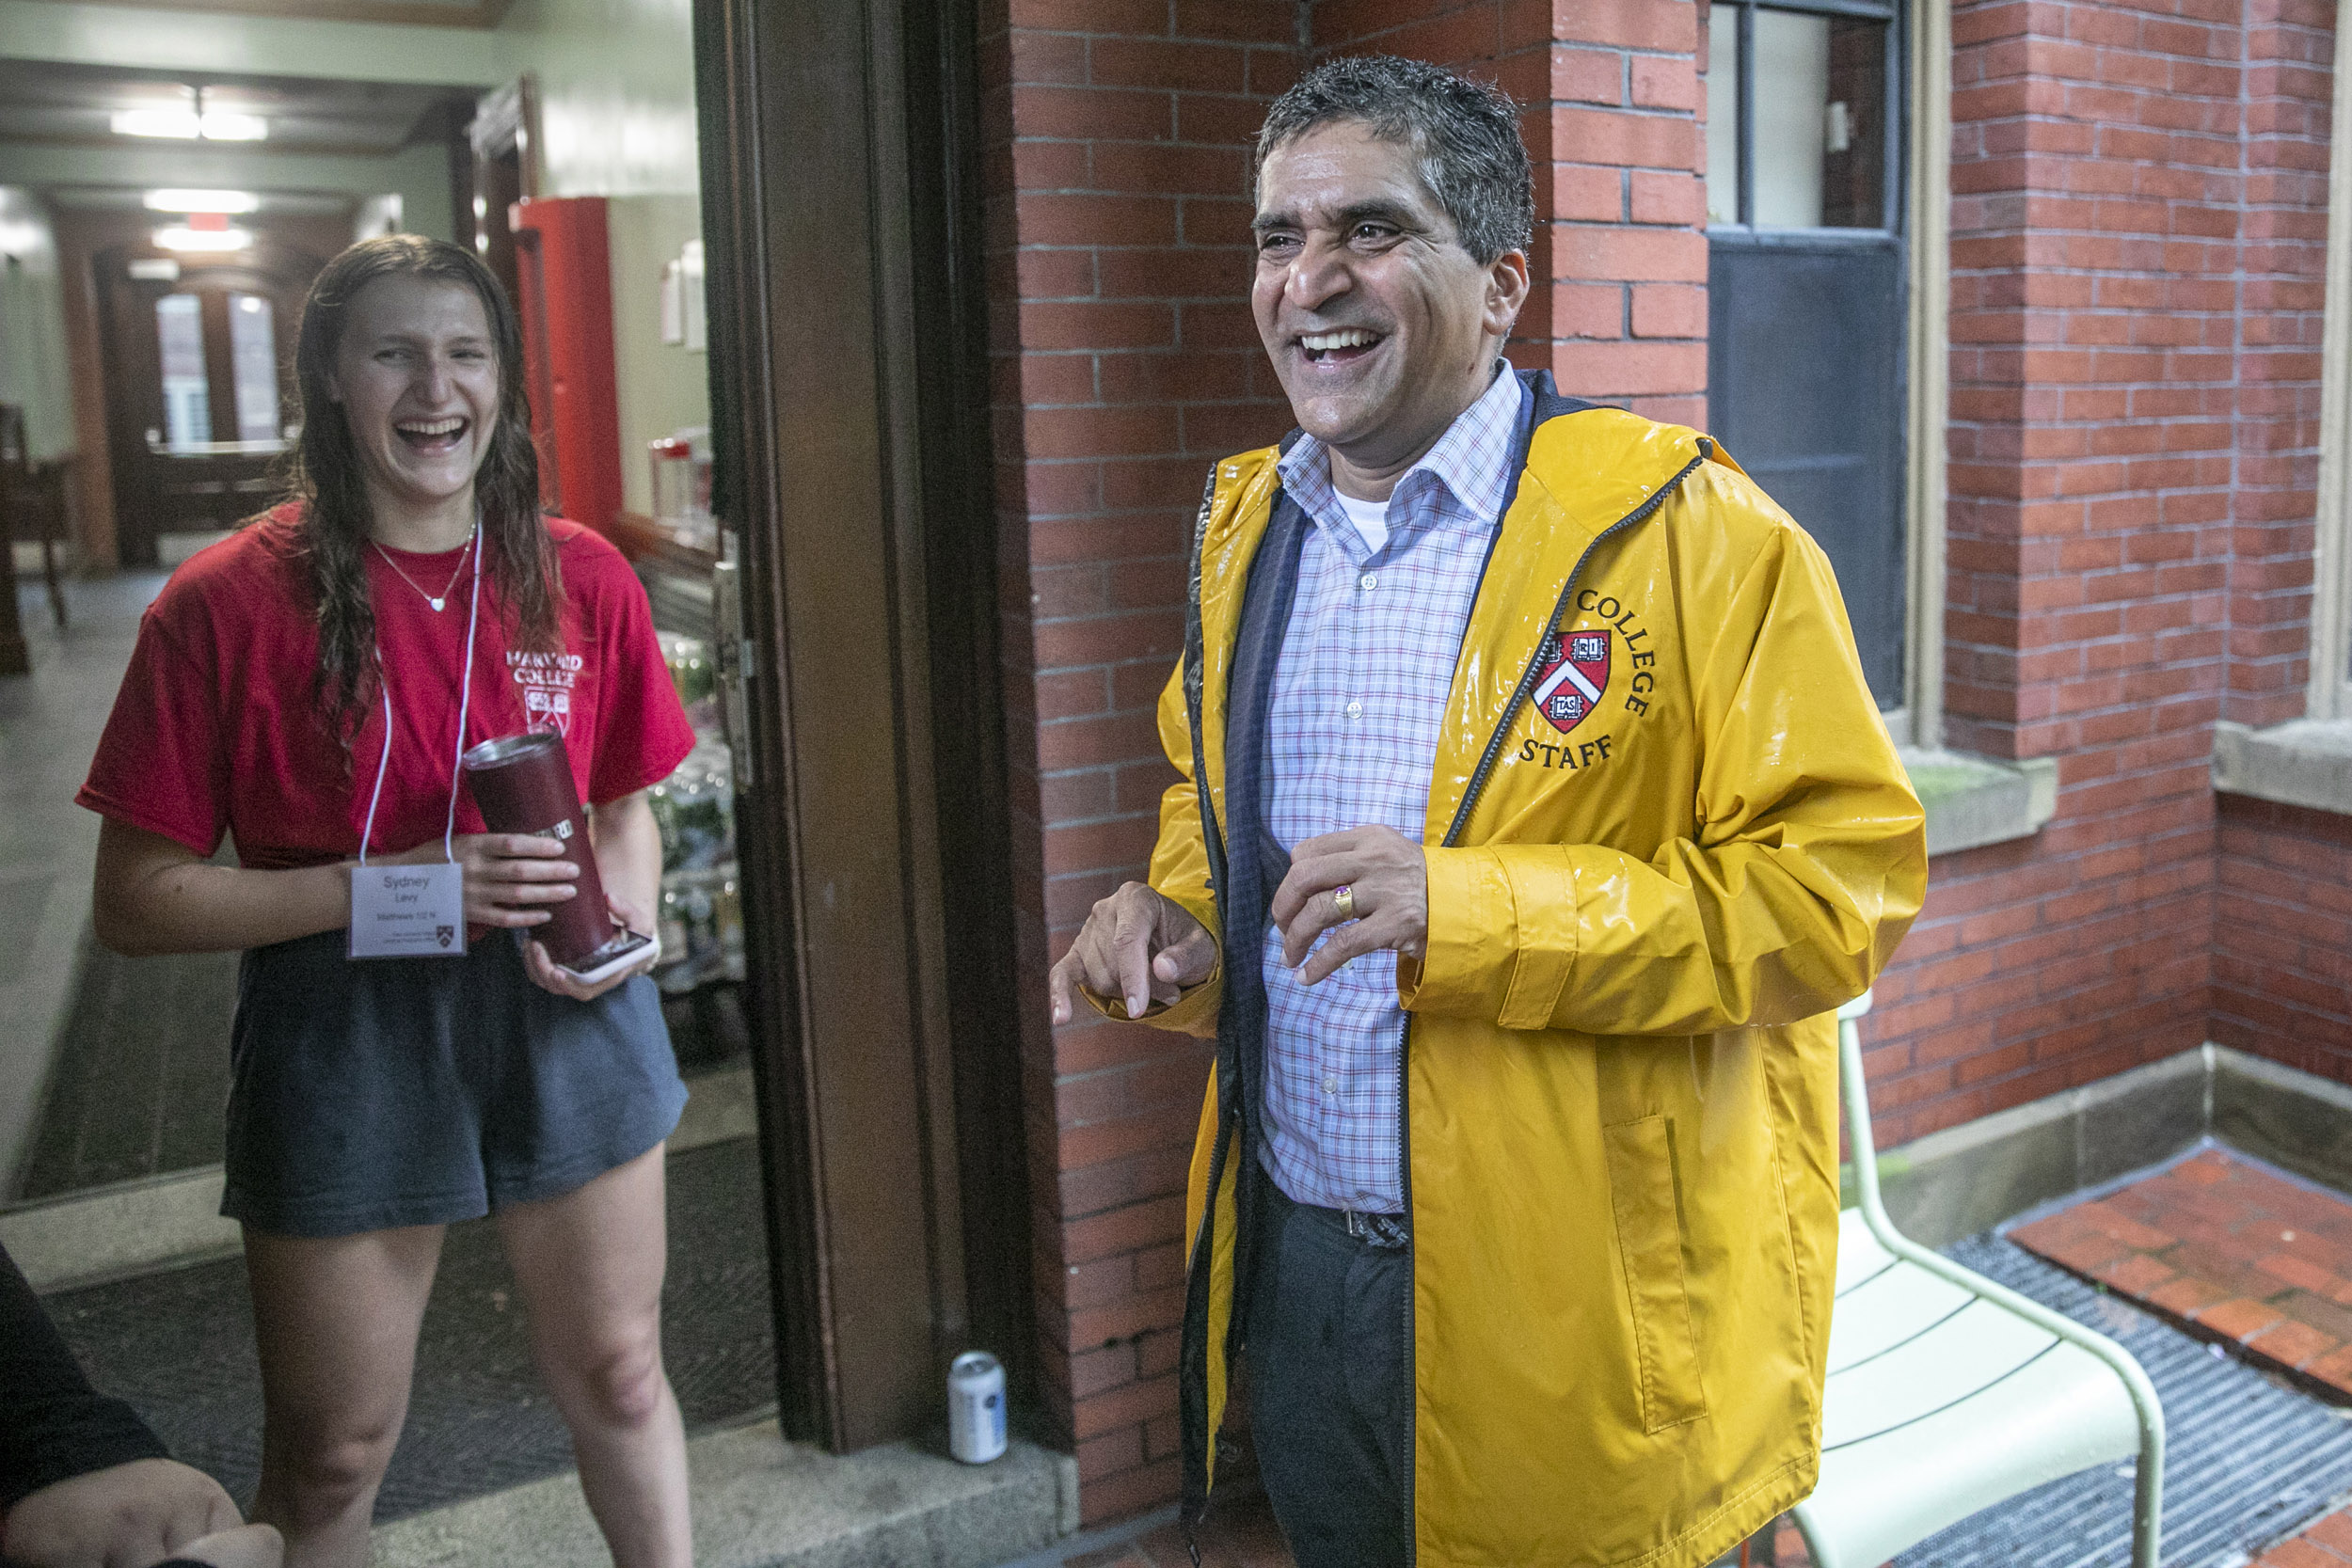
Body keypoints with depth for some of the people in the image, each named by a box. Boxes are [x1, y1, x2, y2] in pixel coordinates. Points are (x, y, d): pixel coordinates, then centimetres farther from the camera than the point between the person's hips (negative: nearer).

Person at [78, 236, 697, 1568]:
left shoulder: (580, 578, -2)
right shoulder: (230, 602, -11)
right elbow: (137, 903, -10)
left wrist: (627, 921, -9)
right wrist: (388, 883, -21)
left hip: (566, 1013, 3)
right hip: (343, 1038, -2)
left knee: (617, 1376, 18)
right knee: (332, 1455, 14)